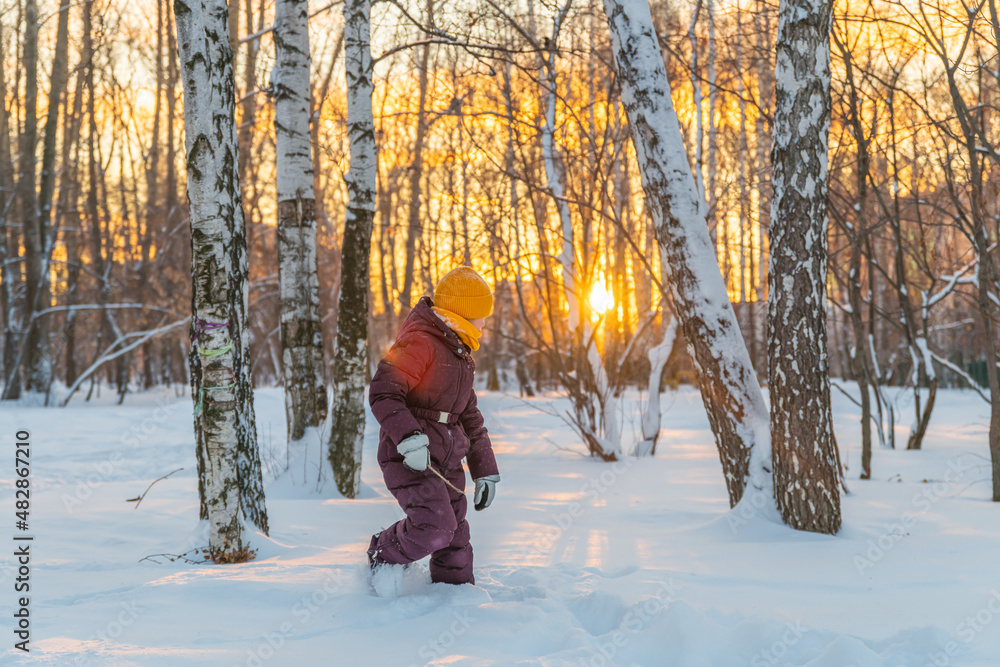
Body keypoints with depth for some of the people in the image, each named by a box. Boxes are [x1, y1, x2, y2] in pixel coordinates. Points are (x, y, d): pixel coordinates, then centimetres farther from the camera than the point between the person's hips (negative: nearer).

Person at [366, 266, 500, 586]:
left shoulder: (460, 357, 21)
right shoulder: (420, 343, -12)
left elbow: (470, 418, 25)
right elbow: (383, 391, -21)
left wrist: (485, 471, 21)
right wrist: (408, 437, -32)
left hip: (446, 461, 9)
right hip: (411, 459, -9)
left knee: (455, 535, 9)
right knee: (435, 529, -19)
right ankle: (381, 556, 7)